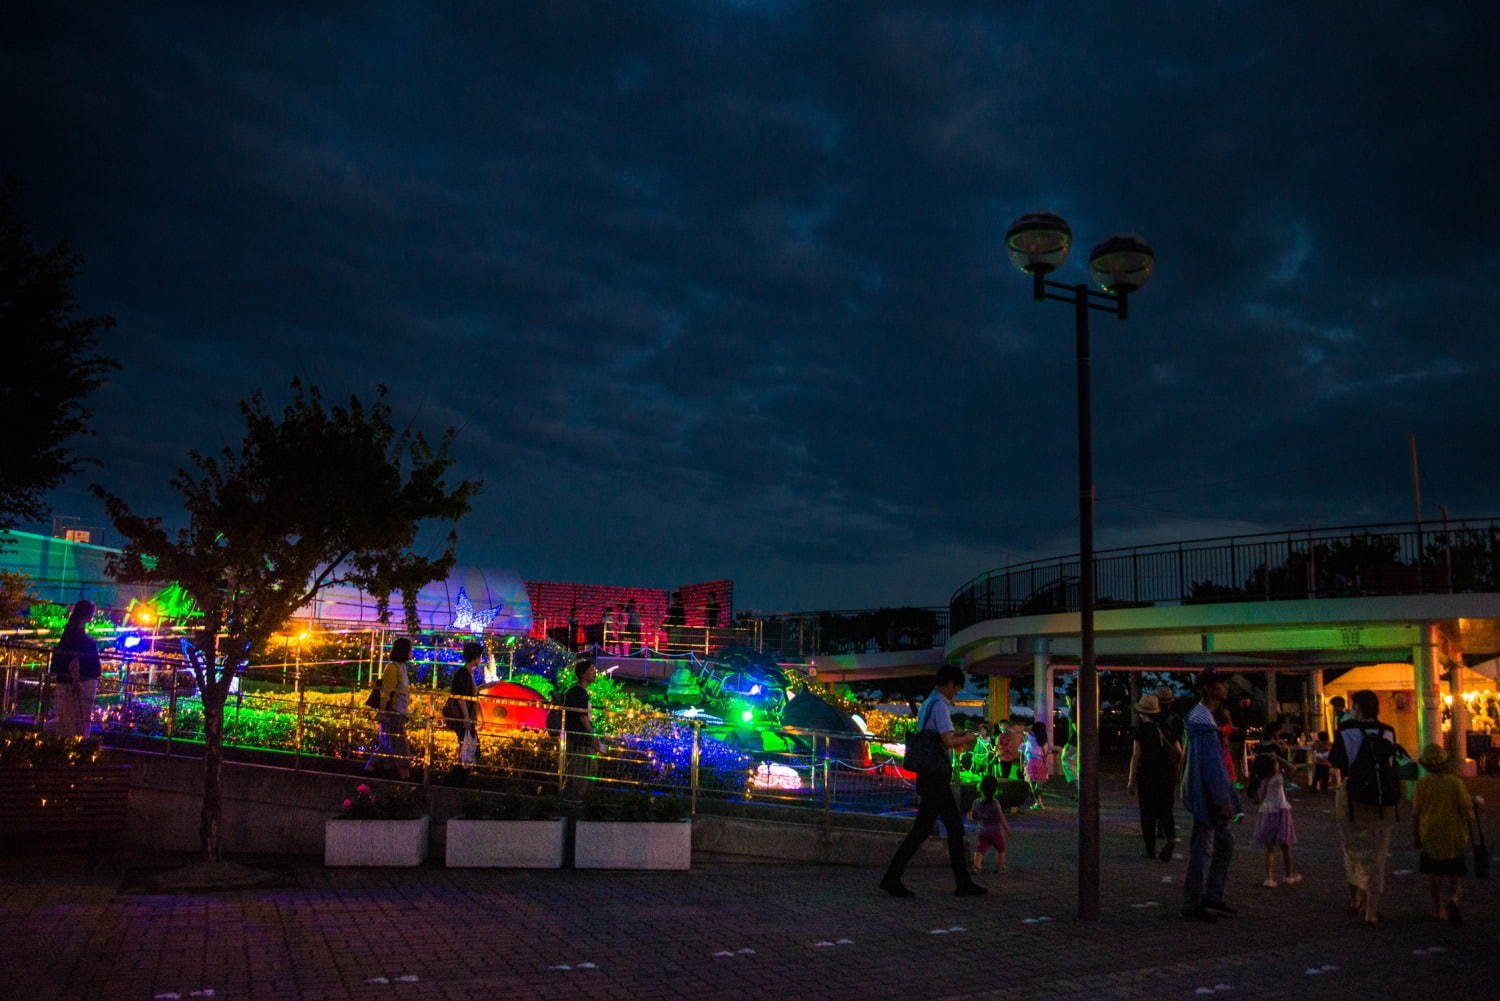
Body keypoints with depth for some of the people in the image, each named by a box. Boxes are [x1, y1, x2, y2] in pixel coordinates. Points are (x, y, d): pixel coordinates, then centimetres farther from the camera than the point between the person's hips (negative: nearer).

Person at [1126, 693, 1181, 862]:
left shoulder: (1141, 728, -9)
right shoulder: (1166, 727, 6)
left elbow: (1136, 756, -13)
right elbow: (1179, 753, 9)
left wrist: (1131, 780, -11)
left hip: (1147, 776, -4)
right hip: (1168, 777, 4)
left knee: (1148, 812, 5)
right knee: (1165, 810, 13)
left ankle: (1150, 849, 7)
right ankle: (1170, 838, -11)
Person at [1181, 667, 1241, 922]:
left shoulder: (1198, 716, 13)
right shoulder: (1204, 721, -20)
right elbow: (1212, 764, -23)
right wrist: (1223, 800, -22)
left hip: (1207, 793, 10)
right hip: (1207, 794, -10)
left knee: (1224, 843, 16)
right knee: (1201, 849, -3)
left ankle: (1212, 896, 24)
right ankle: (1192, 905, 5)